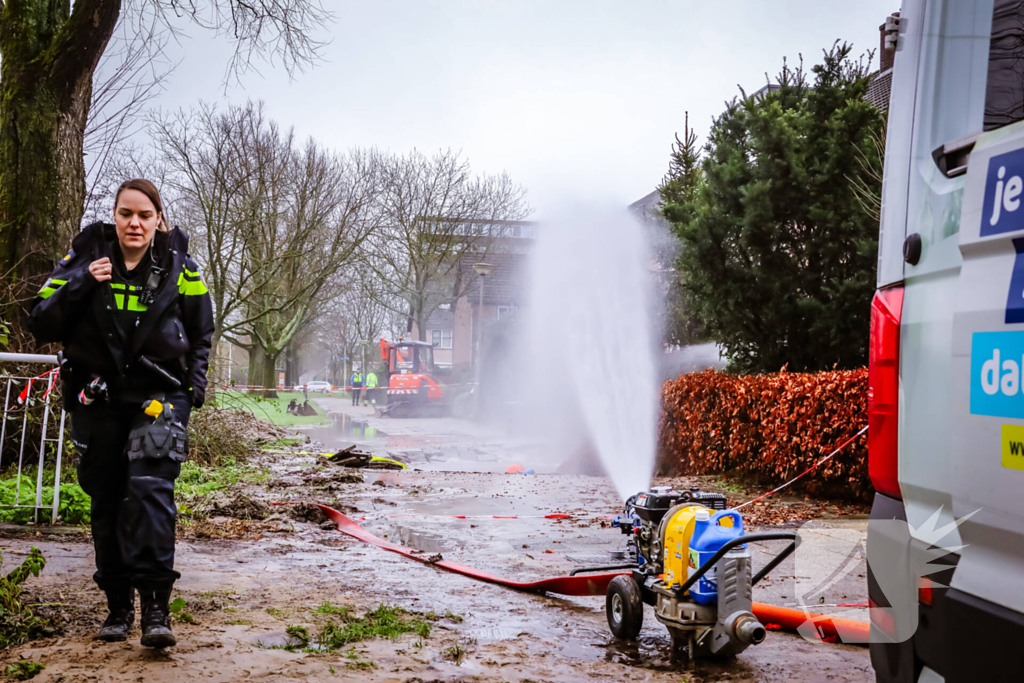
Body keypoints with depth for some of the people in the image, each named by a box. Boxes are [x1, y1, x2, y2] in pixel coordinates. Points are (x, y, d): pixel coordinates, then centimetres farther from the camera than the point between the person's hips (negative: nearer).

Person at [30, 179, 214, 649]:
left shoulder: (179, 269, 2)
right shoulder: (85, 260, 2)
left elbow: (201, 334, 15)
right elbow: (41, 325, -3)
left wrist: (195, 385, 3)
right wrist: (80, 285, -18)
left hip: (159, 396, -2)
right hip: (98, 399, 2)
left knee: (150, 487, -19)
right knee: (107, 503, 7)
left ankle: (155, 607, -20)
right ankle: (118, 607, 18)